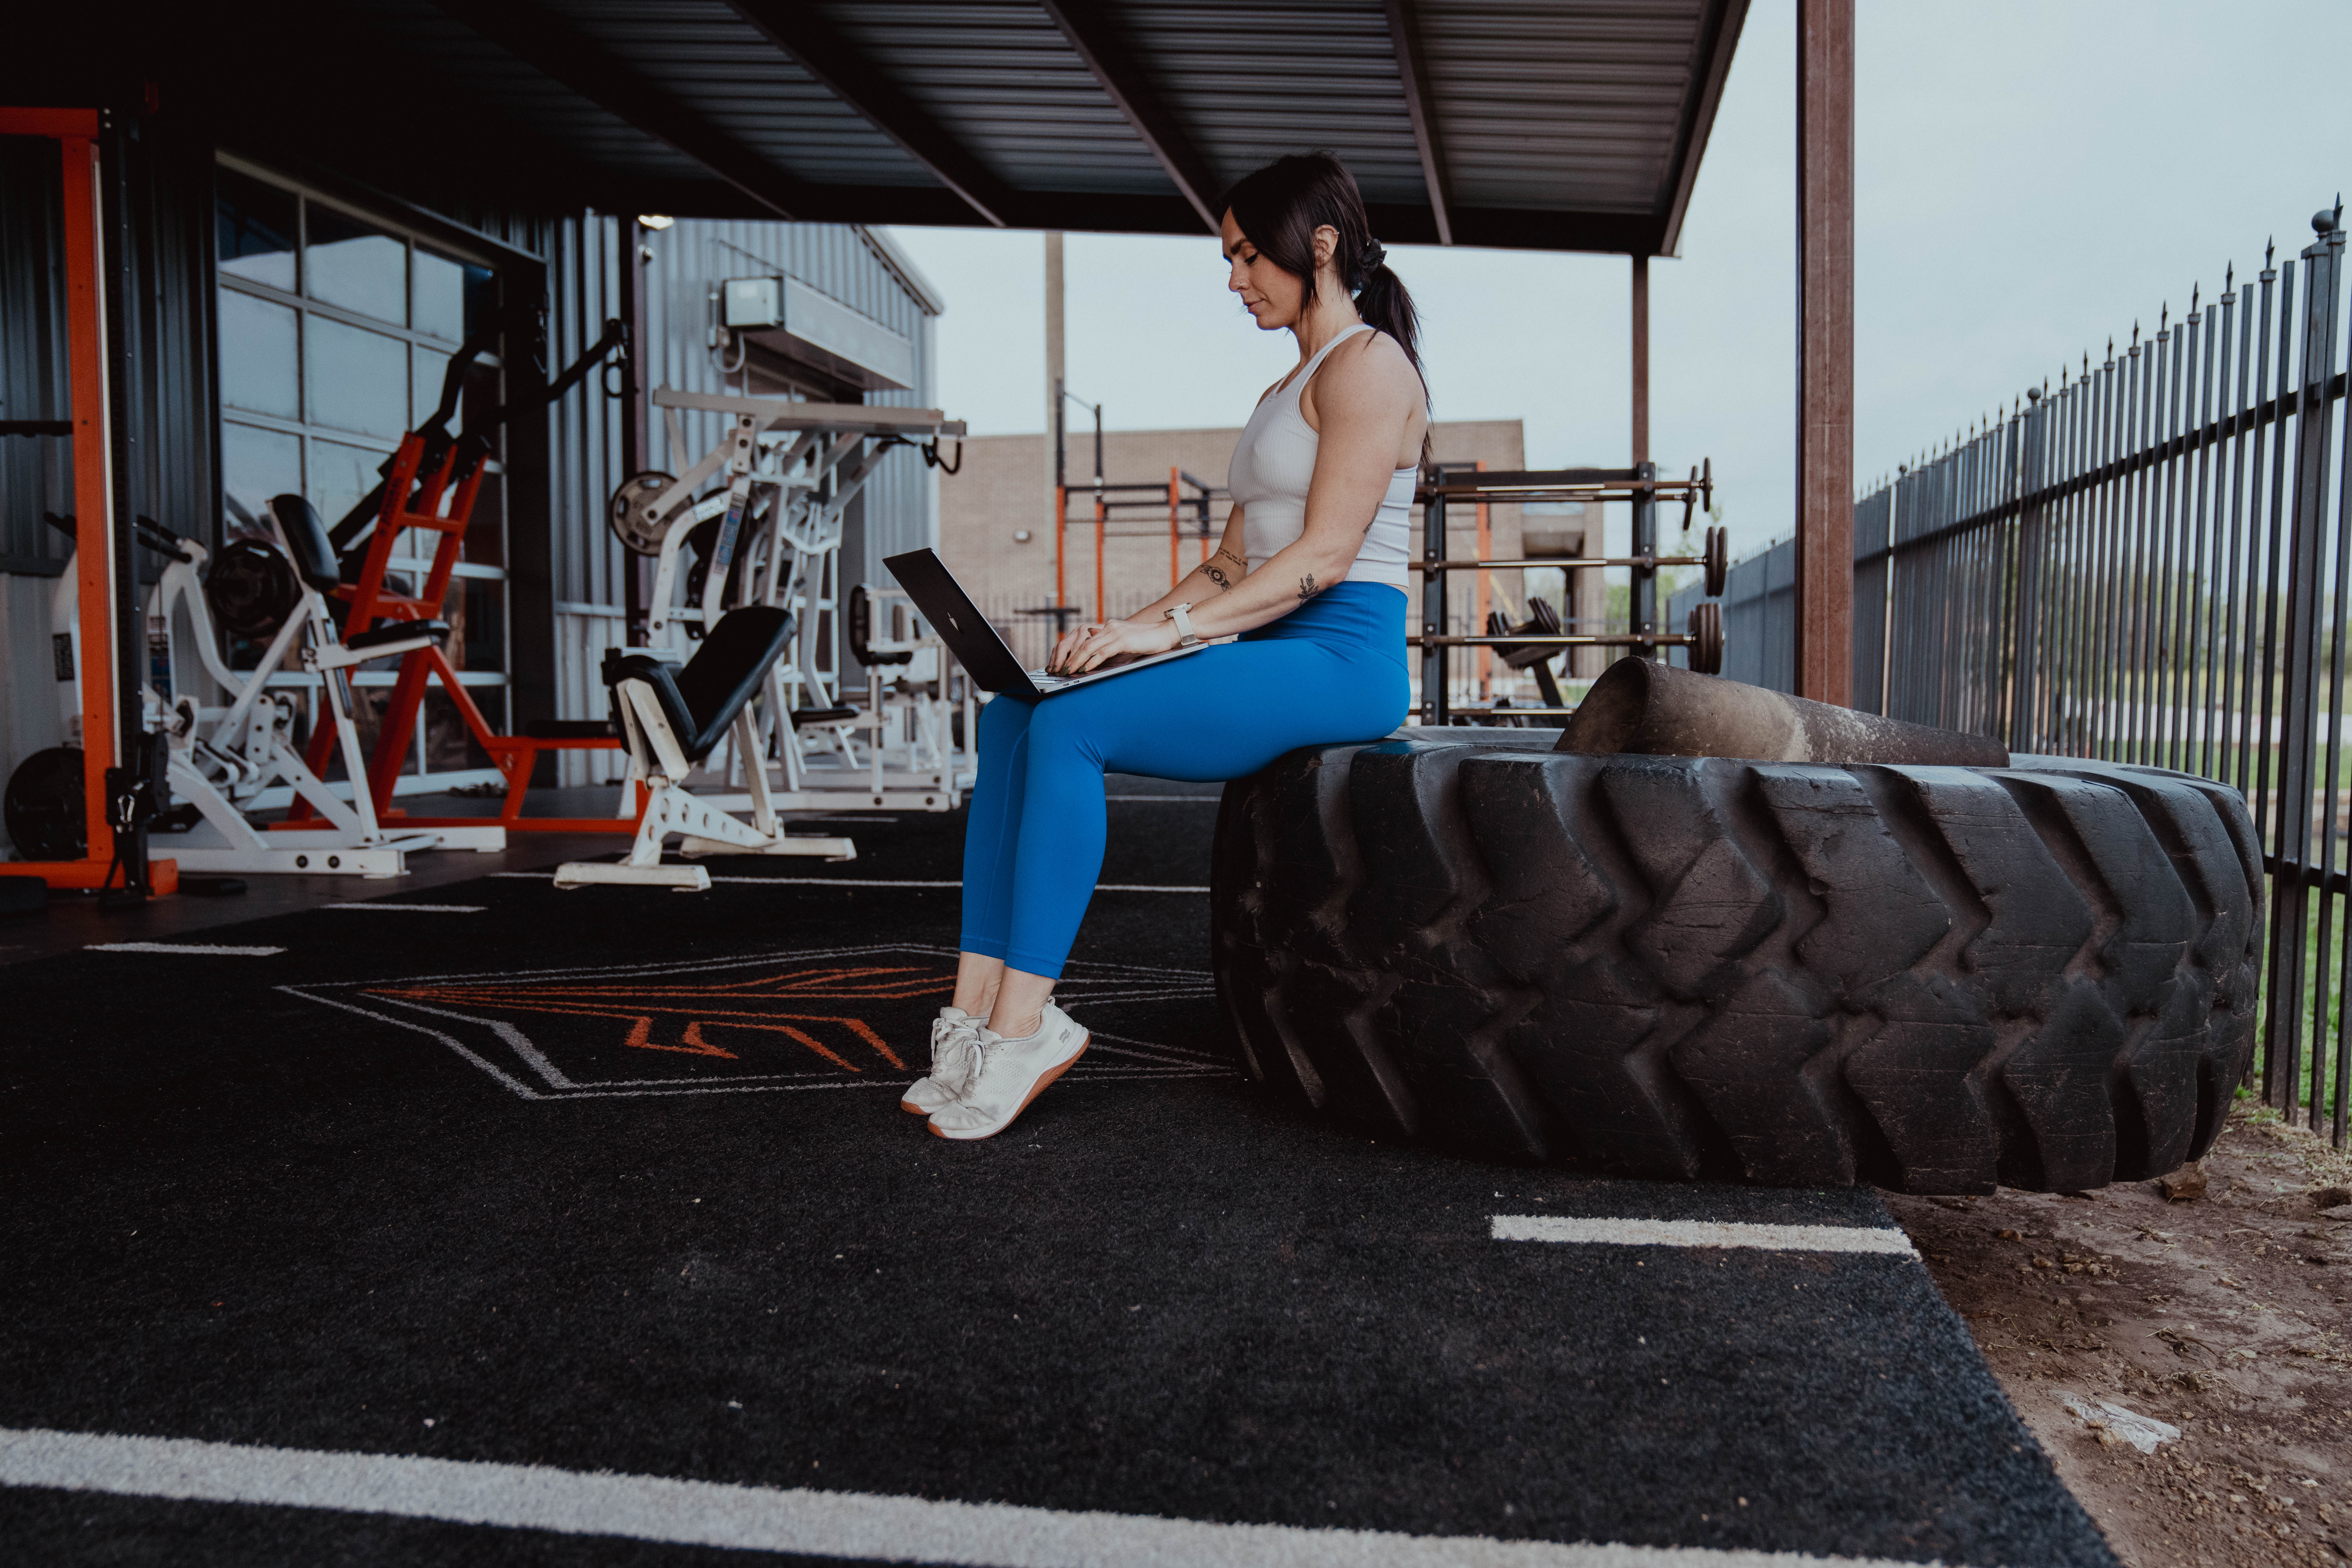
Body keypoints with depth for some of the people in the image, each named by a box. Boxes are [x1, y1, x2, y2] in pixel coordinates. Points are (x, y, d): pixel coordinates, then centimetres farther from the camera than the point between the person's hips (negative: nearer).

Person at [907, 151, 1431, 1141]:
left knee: (1071, 726, -26)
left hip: (1342, 660, -9)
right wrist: (1129, 629, 5)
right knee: (1011, 718, -8)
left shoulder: (1368, 364, -4)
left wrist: (1171, 629, -21)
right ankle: (978, 1012, -14)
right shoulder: (1284, 393, 26)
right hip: (1272, 658, 9)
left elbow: (1325, 553, -15)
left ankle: (1022, 1029, -21)